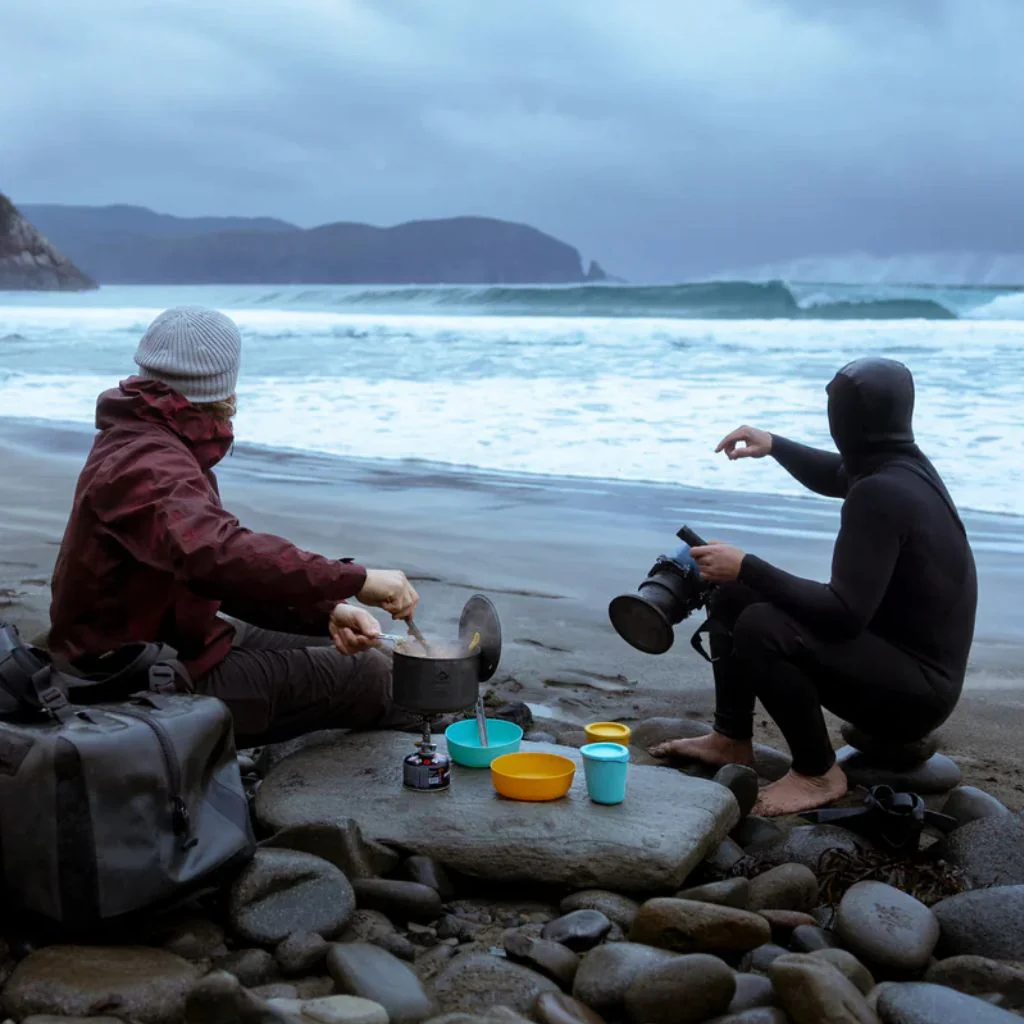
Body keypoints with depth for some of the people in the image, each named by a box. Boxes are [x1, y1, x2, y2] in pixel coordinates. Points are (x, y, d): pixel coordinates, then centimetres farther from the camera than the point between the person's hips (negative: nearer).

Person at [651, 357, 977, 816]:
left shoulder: (882, 493, -27)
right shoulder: (898, 465, 3)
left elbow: (844, 613, -32)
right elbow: (837, 475, 29)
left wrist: (747, 568, -27)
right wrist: (774, 445, 19)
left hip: (915, 688, -10)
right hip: (892, 646, 10)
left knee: (760, 628, -30)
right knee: (733, 597, 9)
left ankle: (817, 774, -11)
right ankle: (731, 739, 17)